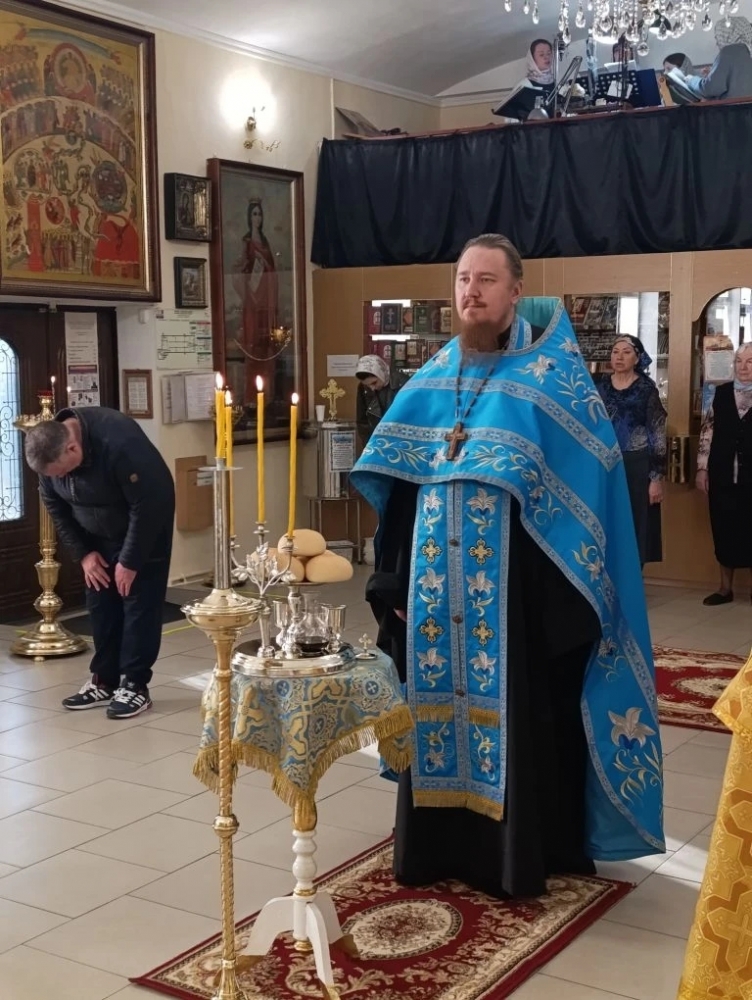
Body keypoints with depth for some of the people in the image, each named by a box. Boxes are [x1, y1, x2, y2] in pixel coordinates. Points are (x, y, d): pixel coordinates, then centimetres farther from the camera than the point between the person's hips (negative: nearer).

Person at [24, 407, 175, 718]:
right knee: (101, 606, 5)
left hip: (147, 527, -6)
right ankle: (104, 681, 15)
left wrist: (129, 561, -23)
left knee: (140, 605, -7)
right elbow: (55, 507, -2)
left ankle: (134, 685, -1)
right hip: (100, 537, 6)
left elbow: (147, 504, -30)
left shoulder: (119, 443, -37)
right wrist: (82, 553, -7)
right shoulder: (50, 454, -17)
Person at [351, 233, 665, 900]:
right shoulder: (433, 379, 10)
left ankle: (515, 858, 16)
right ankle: (439, 845, 25)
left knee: (514, 714, 2)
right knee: (440, 710, 11)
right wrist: (397, 581, 7)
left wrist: (571, 592, -16)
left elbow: (592, 476, -9)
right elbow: (399, 483, 12)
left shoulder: (551, 376, -5)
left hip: (512, 587, -5)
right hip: (439, 587, 5)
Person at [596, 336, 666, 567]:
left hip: (637, 468, -3)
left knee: (634, 529, 2)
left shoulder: (647, 389, -2)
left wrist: (657, 477, -11)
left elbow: (658, 435, -5)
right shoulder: (600, 386, 7)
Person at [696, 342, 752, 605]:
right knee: (724, 530, 10)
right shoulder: (721, 393, 7)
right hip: (722, 475, 3)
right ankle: (725, 587, 22)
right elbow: (707, 431, 9)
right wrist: (702, 468, 5)